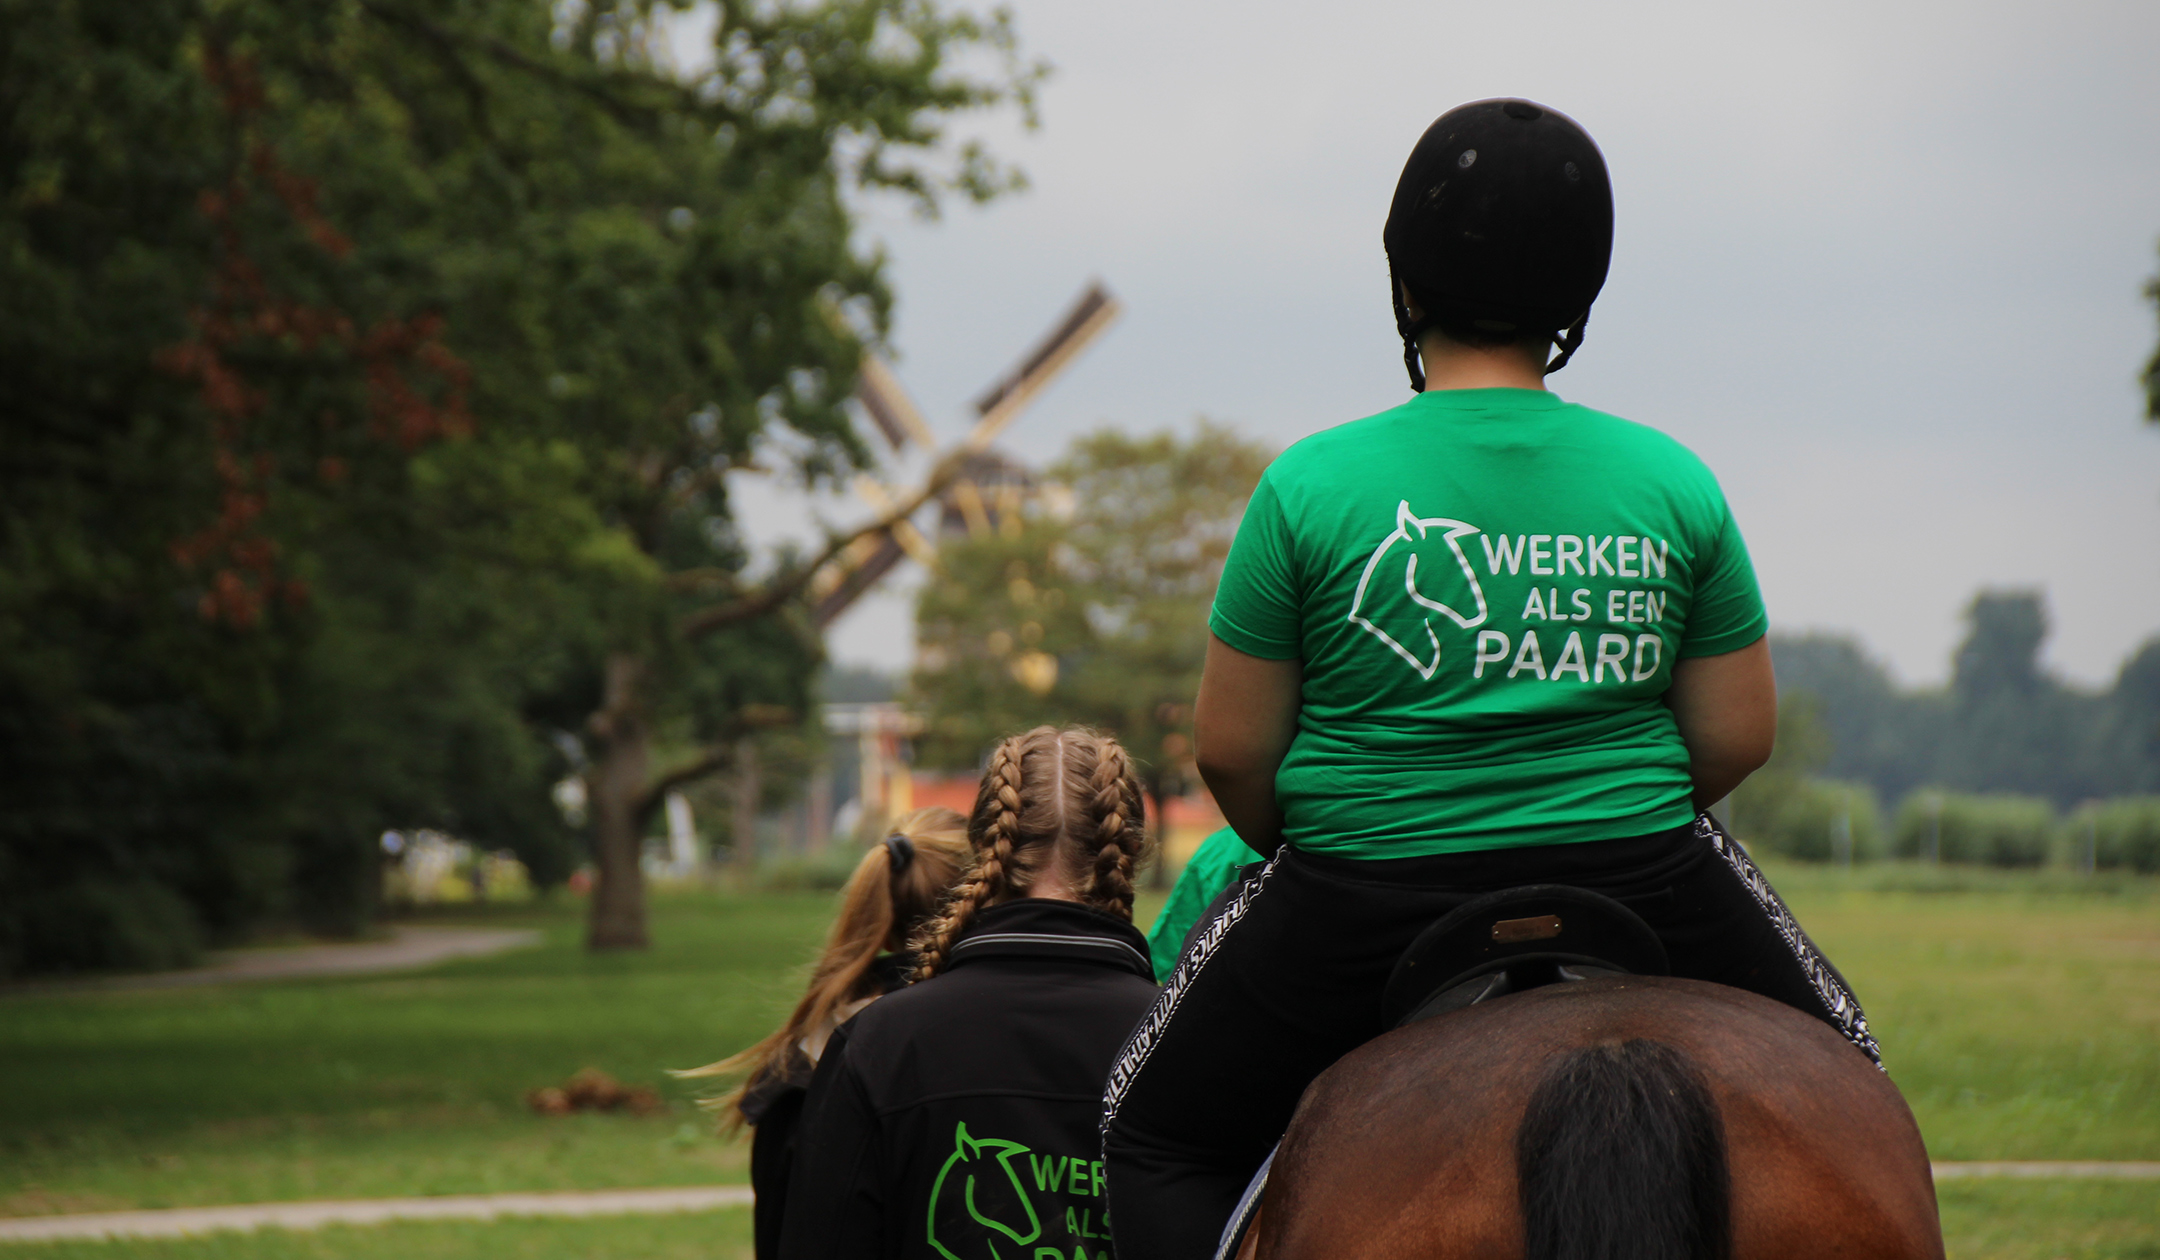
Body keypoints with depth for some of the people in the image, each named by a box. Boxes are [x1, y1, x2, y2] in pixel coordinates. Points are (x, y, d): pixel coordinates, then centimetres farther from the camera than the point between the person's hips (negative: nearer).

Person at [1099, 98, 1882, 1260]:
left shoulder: (1312, 484, -8)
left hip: (1363, 905, -2)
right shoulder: (1673, 481, -2)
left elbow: (1229, 751, -3)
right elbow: (1738, 739, 4)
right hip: (1639, 886, 2)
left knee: (1156, 1134, 20)